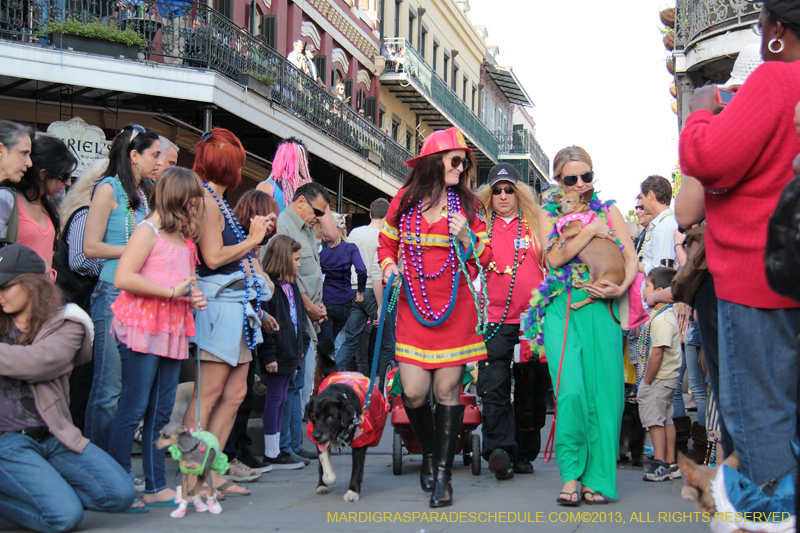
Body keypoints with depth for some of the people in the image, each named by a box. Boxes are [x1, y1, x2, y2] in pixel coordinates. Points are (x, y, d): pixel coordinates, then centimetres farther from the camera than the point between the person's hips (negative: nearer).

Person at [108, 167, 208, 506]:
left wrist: (193, 297, 8)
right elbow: (122, 278, -17)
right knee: (133, 409, -5)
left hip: (173, 332, 8)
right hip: (142, 329, -8)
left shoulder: (185, 240, 18)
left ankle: (156, 487, 15)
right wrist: (172, 291, -15)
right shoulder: (149, 231, -6)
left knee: (161, 412, 9)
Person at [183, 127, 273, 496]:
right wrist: (252, 239, -4)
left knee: (234, 393, 9)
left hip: (239, 305, 10)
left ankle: (210, 471, 12)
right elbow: (213, 257, -15)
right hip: (220, 303, -10)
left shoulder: (219, 201, 19)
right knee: (208, 393, -8)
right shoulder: (208, 200, -9)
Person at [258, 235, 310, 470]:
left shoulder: (291, 285, 15)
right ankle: (271, 455, 3)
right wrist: (268, 355, -21)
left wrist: (302, 345, 16)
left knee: (280, 399, 13)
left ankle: (276, 450, 20)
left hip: (291, 353, 9)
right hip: (277, 354, -9)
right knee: (275, 399, -4)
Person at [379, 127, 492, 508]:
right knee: (413, 392, -4)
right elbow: (386, 242, 18)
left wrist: (466, 239, -13)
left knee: (448, 390, -2)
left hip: (454, 308, 0)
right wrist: (389, 267, -1)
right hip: (412, 308, 1)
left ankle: (442, 475, 7)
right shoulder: (404, 201, 5)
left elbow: (484, 258, 6)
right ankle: (429, 452, 26)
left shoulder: (466, 204, 5)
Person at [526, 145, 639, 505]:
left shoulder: (608, 211, 14)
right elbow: (554, 257, -3)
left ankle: (598, 478, 5)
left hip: (601, 308, 1)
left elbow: (631, 258, 8)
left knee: (604, 391, -4)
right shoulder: (549, 213, 13)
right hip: (563, 308, -1)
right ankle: (570, 475, -2)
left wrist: (621, 287, -11)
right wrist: (591, 231, -8)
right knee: (571, 392, -13)